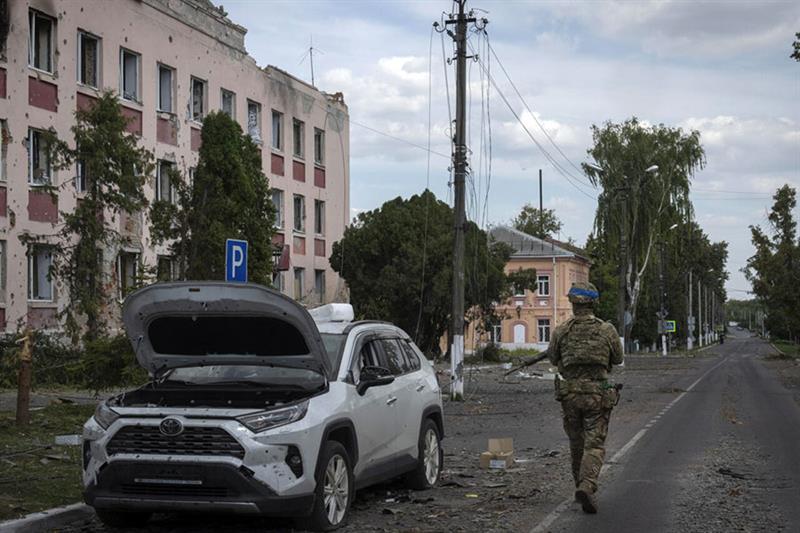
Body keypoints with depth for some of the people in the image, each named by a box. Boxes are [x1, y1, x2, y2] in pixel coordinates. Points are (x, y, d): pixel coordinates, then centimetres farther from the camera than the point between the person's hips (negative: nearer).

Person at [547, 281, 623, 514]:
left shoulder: (561, 331, -4)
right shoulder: (607, 331, -6)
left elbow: (553, 359, 10)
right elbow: (618, 359, 9)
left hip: (569, 394, 2)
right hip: (598, 395, -2)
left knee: (576, 444, 18)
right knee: (594, 445, -2)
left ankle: (582, 486, 28)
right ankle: (587, 487, -21)